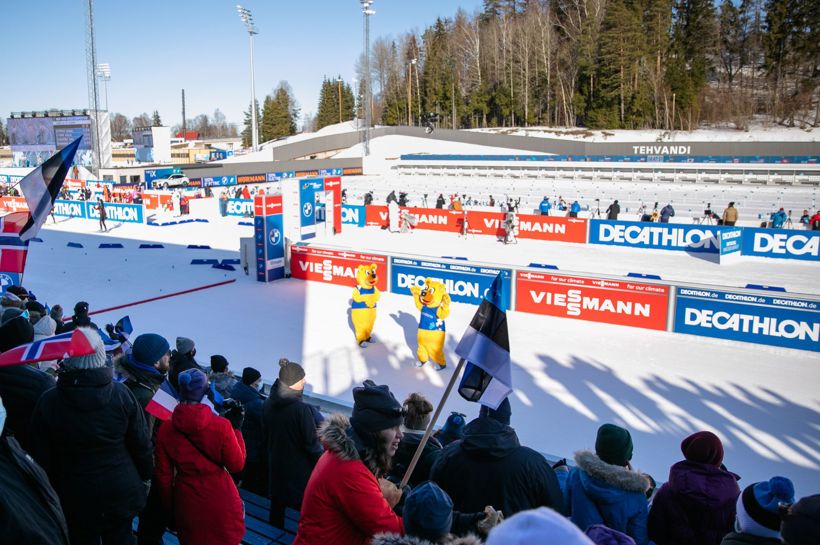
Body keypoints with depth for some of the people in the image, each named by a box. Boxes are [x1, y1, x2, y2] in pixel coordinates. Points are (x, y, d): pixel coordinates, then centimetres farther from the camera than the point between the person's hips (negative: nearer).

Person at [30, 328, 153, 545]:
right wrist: (144, 478, 9)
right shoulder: (122, 394, -14)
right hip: (122, 493, 1)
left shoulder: (48, 402, -16)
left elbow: (42, 458, -6)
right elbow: (142, 445, -7)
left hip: (75, 500, -1)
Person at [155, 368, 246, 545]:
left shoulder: (165, 430, -9)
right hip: (221, 502, -2)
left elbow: (164, 476, -1)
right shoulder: (221, 426, -18)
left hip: (187, 504, 3)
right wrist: (236, 428, -3)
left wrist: (169, 507, 12)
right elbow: (237, 465, -10)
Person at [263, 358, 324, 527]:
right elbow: (311, 441, -20)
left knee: (277, 498, 21)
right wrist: (321, 460, -5)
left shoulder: (269, 404, -7)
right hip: (299, 466, -6)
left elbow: (265, 433, 7)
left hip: (276, 463, 7)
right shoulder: (301, 409, -27)